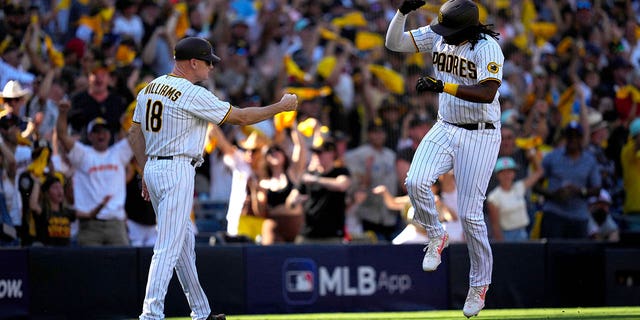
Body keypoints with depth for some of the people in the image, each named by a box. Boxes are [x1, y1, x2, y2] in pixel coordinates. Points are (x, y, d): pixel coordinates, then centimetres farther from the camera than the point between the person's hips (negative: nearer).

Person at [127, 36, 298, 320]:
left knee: (185, 242, 16)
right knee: (169, 246, -9)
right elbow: (240, 117, -10)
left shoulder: (150, 89, 10)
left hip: (153, 169, 9)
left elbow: (135, 133, 14)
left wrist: (146, 173, 19)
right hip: (177, 172, -9)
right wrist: (281, 107, 0)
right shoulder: (193, 95, -15)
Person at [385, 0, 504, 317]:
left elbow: (488, 92, -31)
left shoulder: (487, 47, -19)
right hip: (444, 130, 5)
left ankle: (479, 284, 13)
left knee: (469, 213, -5)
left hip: (479, 137, -5)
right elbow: (394, 42, 0)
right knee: (415, 182, -21)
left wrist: (443, 86, -39)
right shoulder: (437, 35, -1)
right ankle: (436, 236, 7)